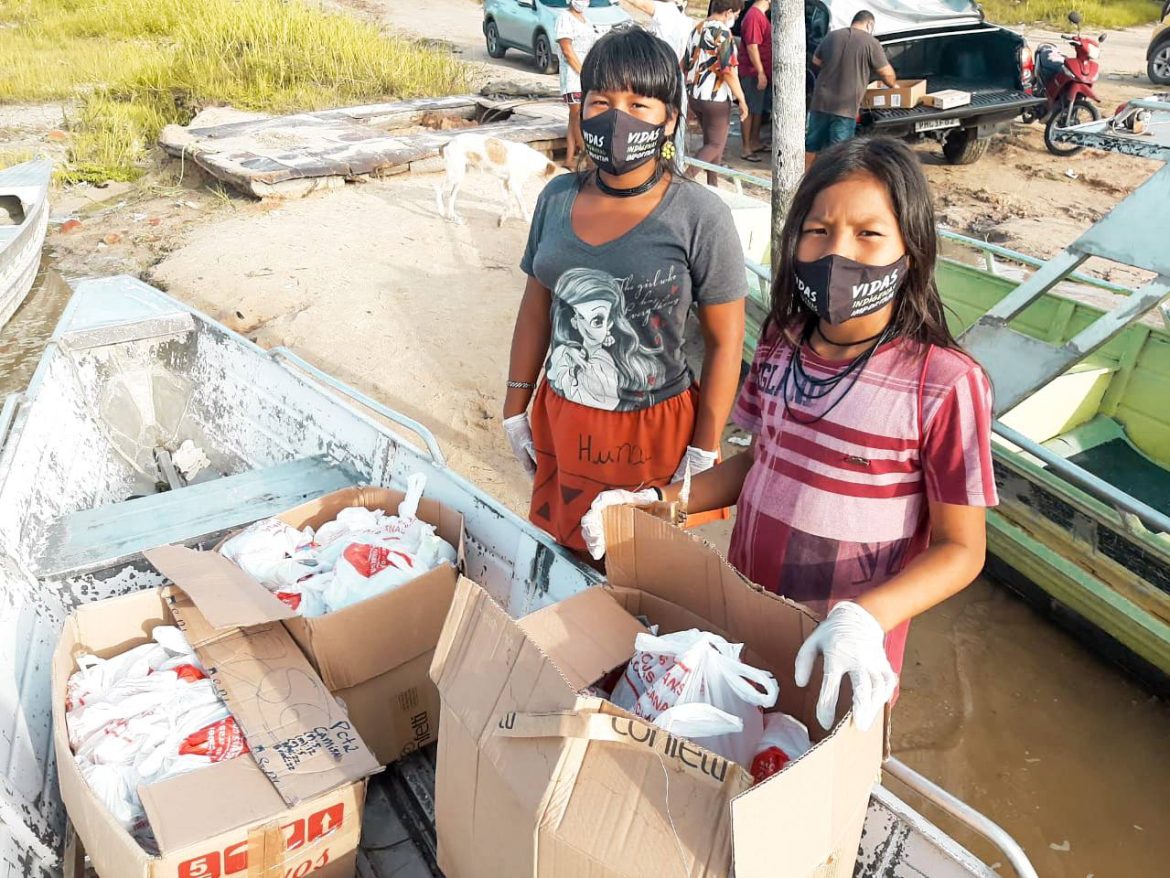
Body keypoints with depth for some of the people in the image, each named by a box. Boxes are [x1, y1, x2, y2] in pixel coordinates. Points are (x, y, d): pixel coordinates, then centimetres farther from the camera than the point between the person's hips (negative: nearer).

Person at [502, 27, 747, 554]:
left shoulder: (699, 217, -13)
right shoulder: (558, 197, 0)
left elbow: (724, 342, -9)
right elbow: (536, 307, 10)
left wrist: (703, 454, -9)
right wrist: (516, 408, 12)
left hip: (653, 432, -4)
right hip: (559, 424, 5)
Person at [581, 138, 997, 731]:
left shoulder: (944, 384, -21)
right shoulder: (783, 345, -5)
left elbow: (960, 548, -15)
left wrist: (865, 618, -32)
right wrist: (654, 500, -4)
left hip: (844, 658, -4)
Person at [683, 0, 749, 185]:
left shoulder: (697, 29, 7)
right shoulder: (723, 33, -16)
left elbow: (685, 65, 13)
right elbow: (728, 72, -20)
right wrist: (741, 100, -13)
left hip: (695, 96, 8)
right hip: (716, 99, -8)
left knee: (711, 141, 18)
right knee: (715, 145, 1)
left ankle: (712, 185, 22)